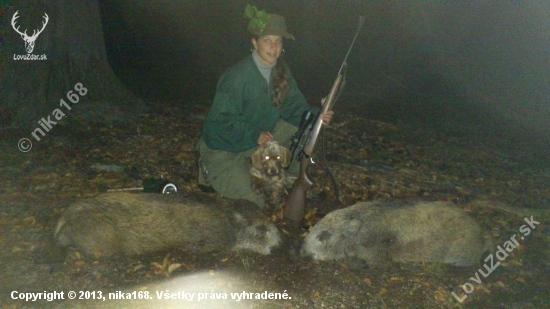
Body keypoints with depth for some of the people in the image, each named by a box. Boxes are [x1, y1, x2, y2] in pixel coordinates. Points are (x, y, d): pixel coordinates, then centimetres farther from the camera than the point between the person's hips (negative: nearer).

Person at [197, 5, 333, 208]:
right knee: (251, 204, -12)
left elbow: (293, 105, 0)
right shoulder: (237, 77, -29)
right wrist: (254, 135, -29)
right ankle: (210, 170, 9)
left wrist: (314, 117, -19)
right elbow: (220, 121, -26)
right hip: (224, 148, -7)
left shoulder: (280, 70, -5)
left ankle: (296, 182, 13)